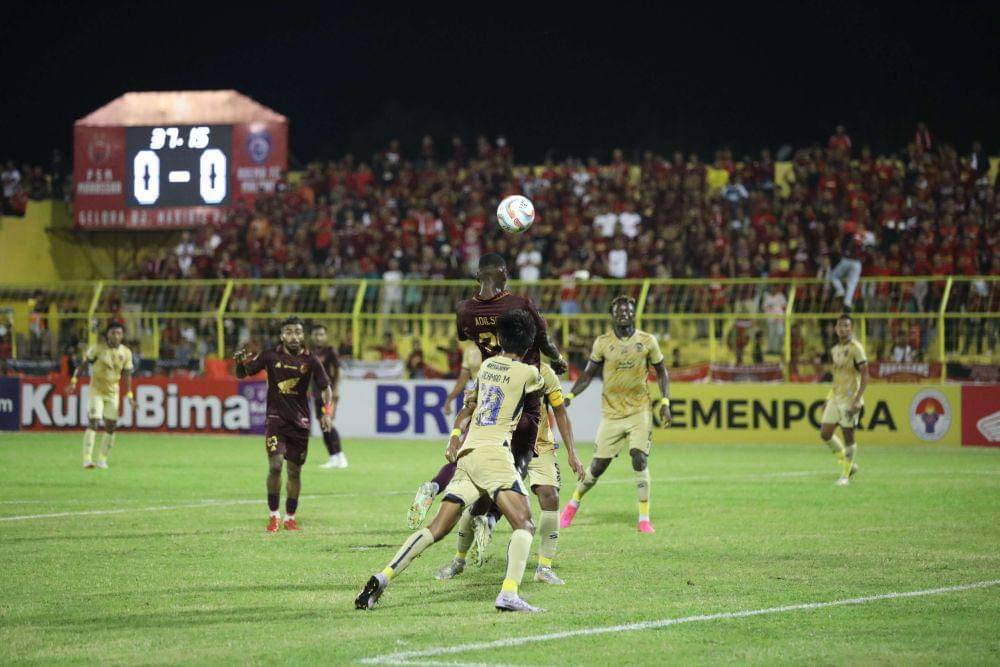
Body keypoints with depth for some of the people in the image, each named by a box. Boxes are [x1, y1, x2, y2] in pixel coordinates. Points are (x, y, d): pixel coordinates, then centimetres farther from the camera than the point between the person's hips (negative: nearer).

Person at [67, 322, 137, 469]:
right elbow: (83, 363, -5)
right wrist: (74, 381, -12)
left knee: (111, 427, 5)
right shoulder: (98, 348, -9)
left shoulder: (126, 353, 0)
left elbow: (127, 374, 4)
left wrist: (129, 396, -2)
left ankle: (102, 459, 18)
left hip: (113, 393, 4)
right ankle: (87, 459, -17)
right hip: (96, 391, -4)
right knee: (93, 424, -14)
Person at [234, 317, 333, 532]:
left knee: (294, 471, 6)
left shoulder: (310, 360, -2)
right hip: (275, 419, -1)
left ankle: (290, 517, 21)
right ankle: (274, 515, -3)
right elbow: (242, 374, 3)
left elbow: (325, 388, 5)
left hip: (300, 422, 2)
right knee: (275, 464, -17)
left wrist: (328, 412, -10)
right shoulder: (271, 356, -2)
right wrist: (241, 362, -19)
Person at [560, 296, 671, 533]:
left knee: (640, 460, -15)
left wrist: (665, 402, 1)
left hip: (639, 411, 0)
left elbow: (661, 372, 11)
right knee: (598, 466, 0)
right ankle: (573, 503, 26)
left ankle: (644, 519, -9)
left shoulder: (647, 342, 1)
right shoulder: (602, 343, 0)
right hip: (611, 413, 0)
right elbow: (588, 375, 7)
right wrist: (569, 396, -7)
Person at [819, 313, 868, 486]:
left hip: (850, 399, -7)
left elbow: (865, 375, -14)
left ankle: (846, 475, 7)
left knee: (848, 435, -4)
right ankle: (849, 464, 22)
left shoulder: (856, 348, -10)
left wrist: (857, 400, -21)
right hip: (835, 398, 7)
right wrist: (829, 398, 20)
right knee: (825, 434, 4)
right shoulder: (835, 350, 13)